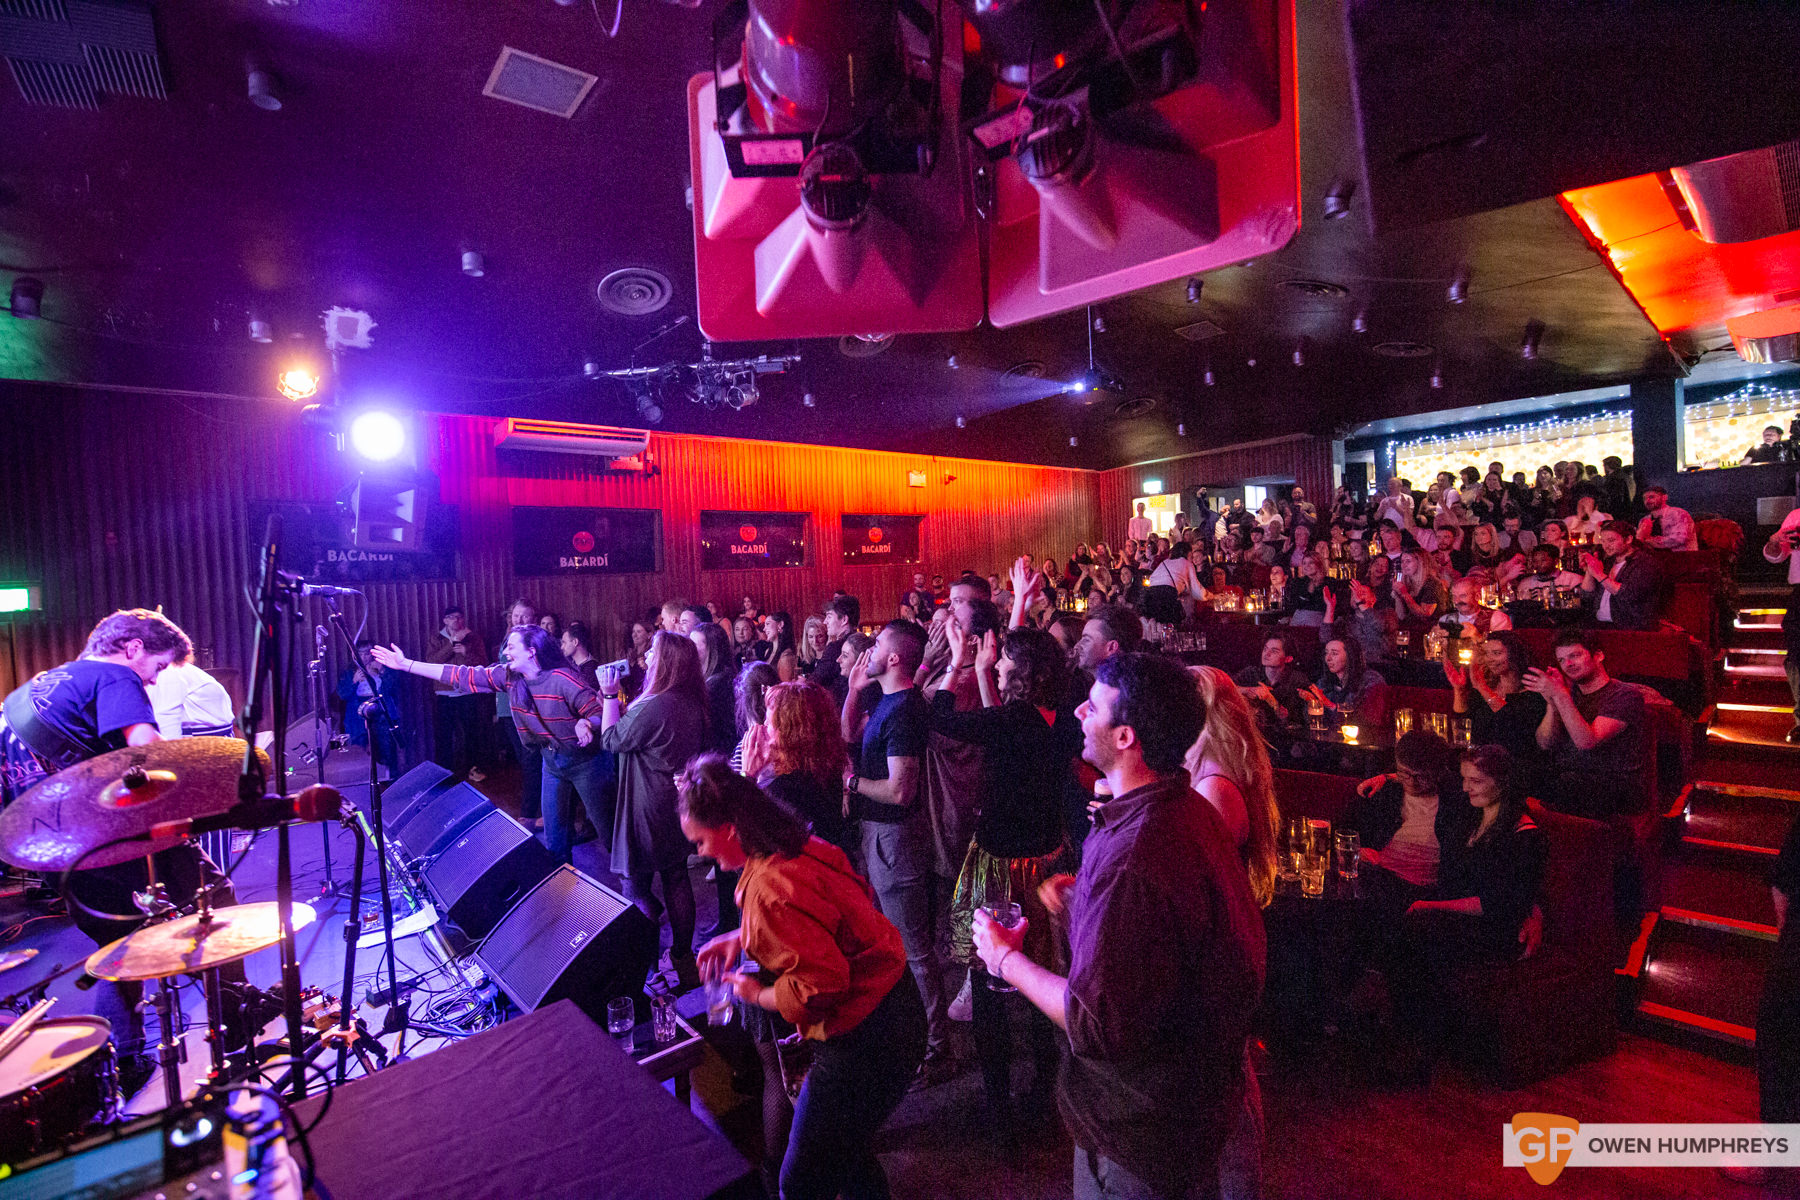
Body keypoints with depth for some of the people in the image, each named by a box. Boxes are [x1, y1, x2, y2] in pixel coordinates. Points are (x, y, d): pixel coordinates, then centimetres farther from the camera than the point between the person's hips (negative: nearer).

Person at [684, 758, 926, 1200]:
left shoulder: (767, 886, -28)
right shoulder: (803, 847, 1)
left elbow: (818, 986, -27)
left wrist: (757, 995, -9)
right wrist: (743, 938, 11)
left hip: (862, 1042, -10)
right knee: (844, 1153, 27)